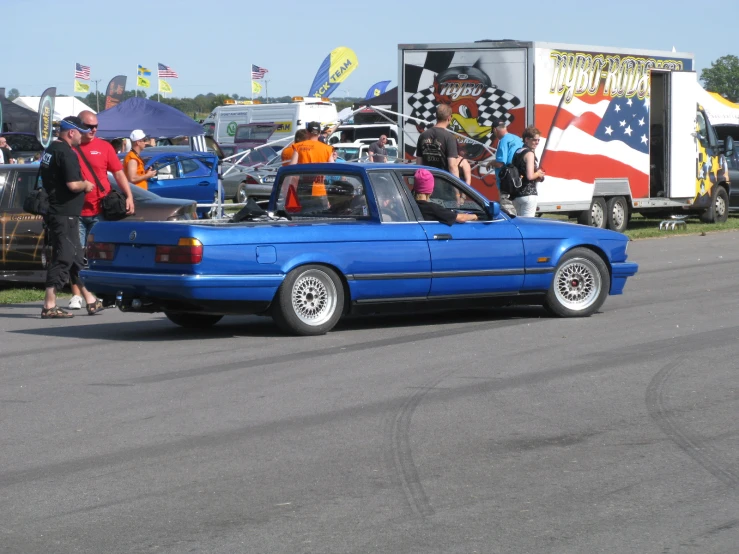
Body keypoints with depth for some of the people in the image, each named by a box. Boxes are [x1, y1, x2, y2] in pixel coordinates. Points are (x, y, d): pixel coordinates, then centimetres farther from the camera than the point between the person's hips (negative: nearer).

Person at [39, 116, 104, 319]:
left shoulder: (51, 150, 14)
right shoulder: (66, 153, -17)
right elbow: (73, 184, -25)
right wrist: (86, 185, -6)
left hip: (55, 211, 10)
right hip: (65, 215, -10)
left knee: (75, 259, 14)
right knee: (62, 260, -7)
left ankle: (90, 301, 20)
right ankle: (49, 307, -6)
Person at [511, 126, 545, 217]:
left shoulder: (518, 152, 15)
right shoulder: (529, 154, -11)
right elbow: (530, 176, -21)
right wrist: (538, 174, -1)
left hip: (516, 195, 9)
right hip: (528, 194, -9)